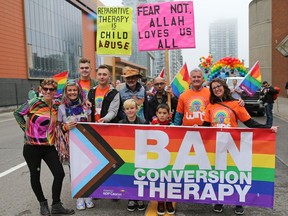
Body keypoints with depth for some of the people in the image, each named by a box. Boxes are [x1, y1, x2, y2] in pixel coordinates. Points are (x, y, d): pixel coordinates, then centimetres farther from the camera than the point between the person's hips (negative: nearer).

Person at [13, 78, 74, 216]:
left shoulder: (56, 107, 3)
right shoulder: (34, 103, -11)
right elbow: (17, 114, -1)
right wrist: (26, 129, -5)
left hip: (49, 147, 4)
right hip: (32, 147, -4)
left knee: (60, 174, 0)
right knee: (35, 176, 10)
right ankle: (43, 204, 32)